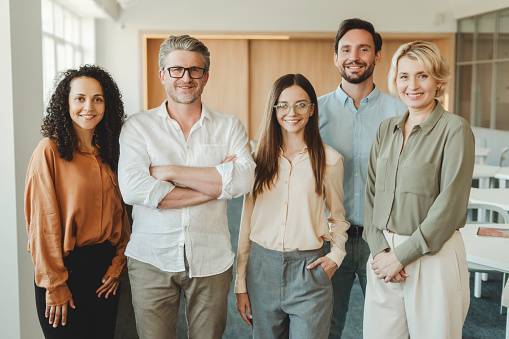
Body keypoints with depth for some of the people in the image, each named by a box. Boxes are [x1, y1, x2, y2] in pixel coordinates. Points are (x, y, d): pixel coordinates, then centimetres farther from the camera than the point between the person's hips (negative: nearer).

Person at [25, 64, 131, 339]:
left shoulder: (108, 152, 6)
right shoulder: (50, 151, -11)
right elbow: (43, 222, -12)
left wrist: (117, 264, 1)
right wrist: (54, 285, -12)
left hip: (105, 265, 5)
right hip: (66, 266, -5)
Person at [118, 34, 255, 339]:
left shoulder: (229, 127, 4)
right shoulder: (138, 126, 1)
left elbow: (243, 180, -14)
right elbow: (133, 189, -15)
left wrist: (169, 171, -15)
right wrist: (215, 185, -14)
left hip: (211, 260, 1)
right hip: (152, 259, -1)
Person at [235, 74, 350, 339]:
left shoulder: (329, 160, 0)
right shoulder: (259, 158, 4)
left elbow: (337, 216, 14)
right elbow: (247, 222, 6)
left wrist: (336, 254, -4)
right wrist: (241, 284, 5)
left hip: (308, 269, -2)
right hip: (262, 266, 2)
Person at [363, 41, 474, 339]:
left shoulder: (455, 129, -7)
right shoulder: (386, 129, 10)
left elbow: (450, 205, -13)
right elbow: (371, 194, 8)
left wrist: (402, 255, -12)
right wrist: (380, 249, -5)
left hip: (434, 255, -4)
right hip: (384, 253, 5)